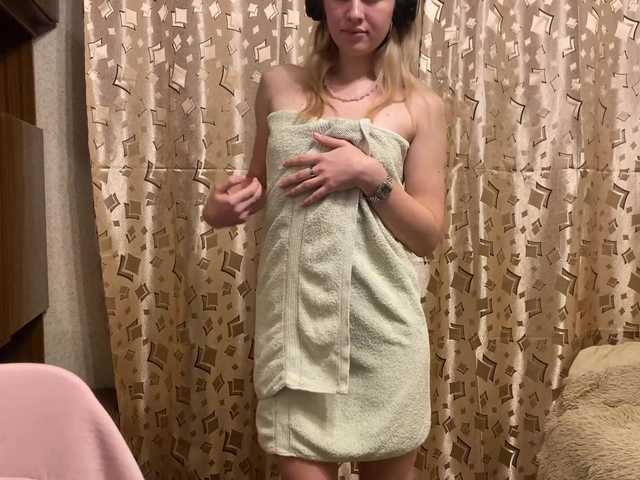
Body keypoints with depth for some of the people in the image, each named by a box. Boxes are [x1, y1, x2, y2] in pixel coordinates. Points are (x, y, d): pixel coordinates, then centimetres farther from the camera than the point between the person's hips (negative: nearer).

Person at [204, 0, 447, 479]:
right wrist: (225, 205, -3)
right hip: (295, 318, 1)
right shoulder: (279, 84, 7)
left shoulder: (420, 105, 2)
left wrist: (372, 176, -14)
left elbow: (428, 236, 1)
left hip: (382, 324, 0)